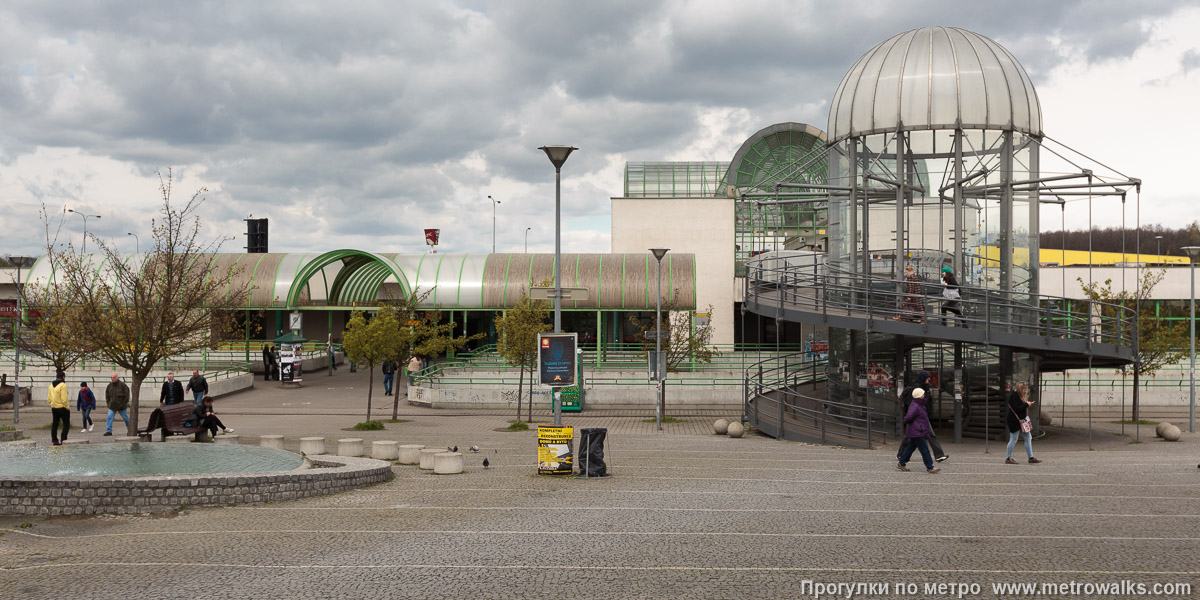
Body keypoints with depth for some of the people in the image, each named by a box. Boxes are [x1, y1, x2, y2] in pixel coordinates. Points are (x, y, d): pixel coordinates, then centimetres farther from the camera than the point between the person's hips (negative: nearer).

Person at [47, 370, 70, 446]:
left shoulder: (51, 385, 8)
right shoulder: (63, 385, -16)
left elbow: (49, 398, 12)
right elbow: (64, 399, -21)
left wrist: (52, 404, 20)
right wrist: (68, 407, -10)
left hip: (54, 408, 7)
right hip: (62, 408, -7)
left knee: (55, 424, 13)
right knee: (66, 424, 3)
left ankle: (54, 440, 15)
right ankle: (63, 439, -8)